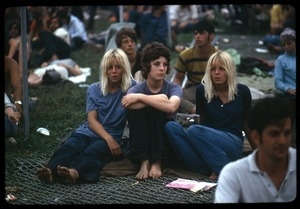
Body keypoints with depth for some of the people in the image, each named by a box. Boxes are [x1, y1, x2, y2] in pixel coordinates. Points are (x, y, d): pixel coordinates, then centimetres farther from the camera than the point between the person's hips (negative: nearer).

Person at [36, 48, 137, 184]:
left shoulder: (131, 87, 4)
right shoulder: (94, 89, 10)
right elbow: (92, 120, 0)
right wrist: (108, 138, -17)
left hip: (112, 137, -3)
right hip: (87, 132, 3)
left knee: (93, 151, -36)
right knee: (68, 147, -29)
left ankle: (75, 172, -66)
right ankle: (50, 171, -58)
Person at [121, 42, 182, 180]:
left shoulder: (174, 88, -4)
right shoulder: (137, 89, -2)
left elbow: (172, 107, -29)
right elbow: (128, 104, -28)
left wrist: (140, 97, -26)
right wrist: (157, 99, -25)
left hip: (165, 143, -1)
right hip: (140, 144, 1)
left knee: (156, 108, -25)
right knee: (137, 108, -23)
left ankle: (157, 162, -17)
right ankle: (144, 162, -24)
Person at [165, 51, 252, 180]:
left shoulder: (242, 91, 4)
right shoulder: (202, 90, 5)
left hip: (232, 144, -3)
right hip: (206, 144, 3)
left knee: (194, 130, -31)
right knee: (171, 126, -24)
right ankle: (207, 170, -35)